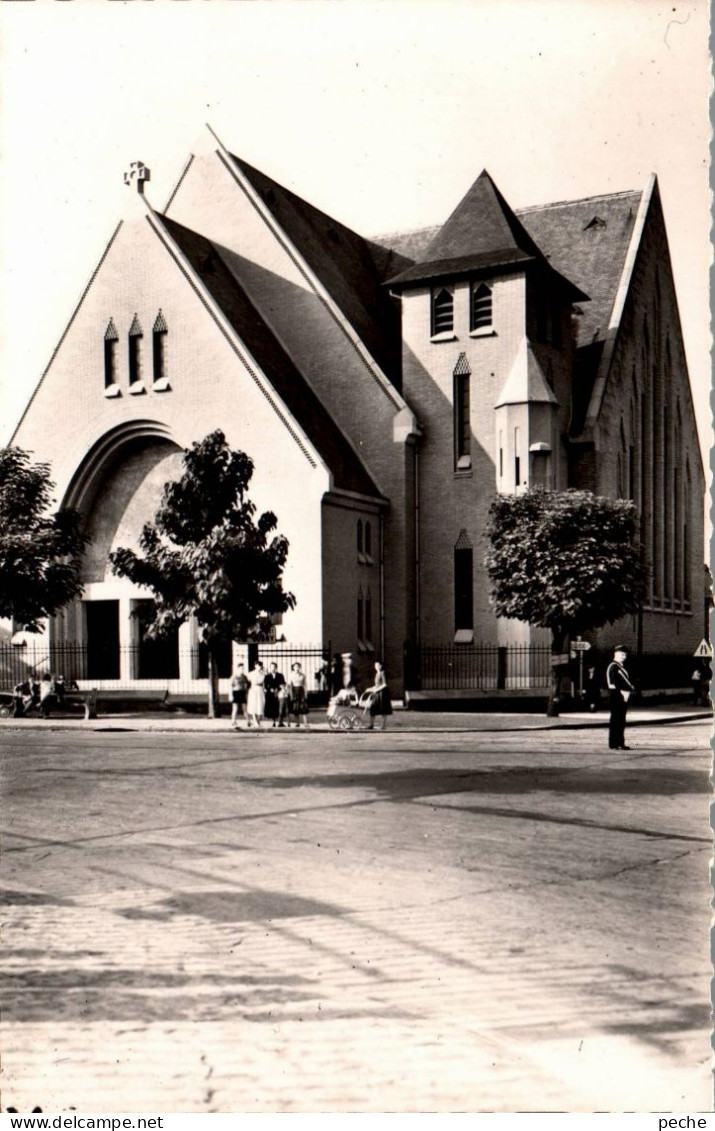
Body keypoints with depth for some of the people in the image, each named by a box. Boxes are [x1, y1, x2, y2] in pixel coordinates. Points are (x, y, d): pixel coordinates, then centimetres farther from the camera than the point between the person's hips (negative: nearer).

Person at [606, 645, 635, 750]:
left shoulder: (622, 667, 20)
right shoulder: (613, 666, -9)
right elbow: (614, 682, -18)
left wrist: (629, 690, 5)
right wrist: (623, 692, -20)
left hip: (624, 697, 9)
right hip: (616, 695, -9)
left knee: (621, 721, 11)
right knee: (615, 720, -8)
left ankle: (620, 743, 17)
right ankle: (613, 744, -6)